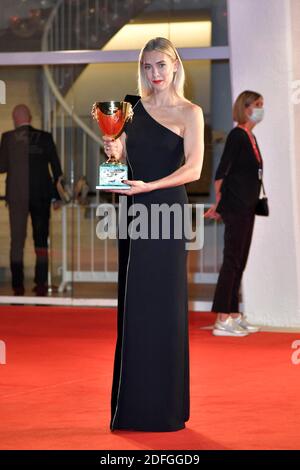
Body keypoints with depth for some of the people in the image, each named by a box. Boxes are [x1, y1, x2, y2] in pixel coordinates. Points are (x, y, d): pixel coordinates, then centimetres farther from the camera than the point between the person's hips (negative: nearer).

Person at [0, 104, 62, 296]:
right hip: (41, 194, 1)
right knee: (41, 240, 10)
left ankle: (18, 286, 1)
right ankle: (41, 284, 8)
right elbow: (56, 167, 0)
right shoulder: (45, 137, -2)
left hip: (17, 195, -1)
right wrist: (57, 194, 10)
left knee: (17, 241, 6)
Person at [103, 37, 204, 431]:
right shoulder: (134, 108, 13)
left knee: (163, 306, -3)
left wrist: (148, 186, -23)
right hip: (134, 210, 5)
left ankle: (166, 408, 5)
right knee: (133, 307, 5)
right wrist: (113, 151, -5)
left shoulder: (189, 113, -2)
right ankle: (134, 405, 12)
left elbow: (193, 168, -12)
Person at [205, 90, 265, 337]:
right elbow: (221, 172, -16)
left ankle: (234, 315, 17)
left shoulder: (251, 137, 16)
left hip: (247, 208, 9)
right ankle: (222, 321, -7)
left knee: (239, 262, 11)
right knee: (232, 260, -8)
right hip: (236, 207, -9)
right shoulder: (237, 135, -12)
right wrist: (220, 204, -12)